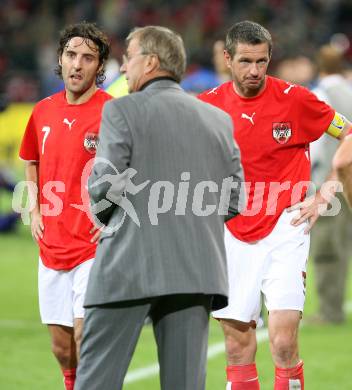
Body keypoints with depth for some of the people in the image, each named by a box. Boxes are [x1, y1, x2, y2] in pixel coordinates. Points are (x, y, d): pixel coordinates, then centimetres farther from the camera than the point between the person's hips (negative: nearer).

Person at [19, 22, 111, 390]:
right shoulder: (43, 112, 7)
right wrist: (35, 211, 13)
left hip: (94, 246, -5)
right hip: (52, 246, 6)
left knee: (85, 336, -13)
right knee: (61, 346, 11)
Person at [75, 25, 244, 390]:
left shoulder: (122, 110, -3)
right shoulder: (219, 119, 12)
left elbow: (104, 184, -10)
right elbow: (234, 201, 11)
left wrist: (107, 219, 10)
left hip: (130, 267, -5)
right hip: (197, 273, 5)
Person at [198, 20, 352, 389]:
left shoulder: (294, 99, -7)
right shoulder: (208, 104, 0)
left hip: (284, 229, -3)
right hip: (233, 235, 3)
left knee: (283, 341, -15)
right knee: (237, 348, 3)